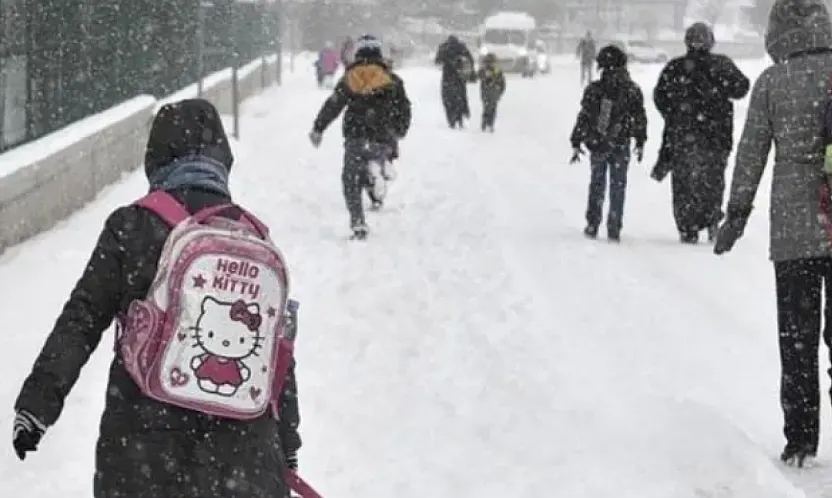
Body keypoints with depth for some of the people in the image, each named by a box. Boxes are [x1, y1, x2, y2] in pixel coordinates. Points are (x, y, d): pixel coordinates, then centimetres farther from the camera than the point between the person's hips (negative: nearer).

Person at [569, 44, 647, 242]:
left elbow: (583, 118, -5)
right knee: (618, 187, 8)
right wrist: (640, 143, 13)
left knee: (597, 185, 15)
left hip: (597, 145, 0)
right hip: (621, 146, 0)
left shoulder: (593, 90, -9)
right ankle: (614, 230, 6)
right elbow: (640, 119, 1)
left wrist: (576, 144, 2)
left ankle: (592, 226, 16)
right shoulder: (632, 91, -6)